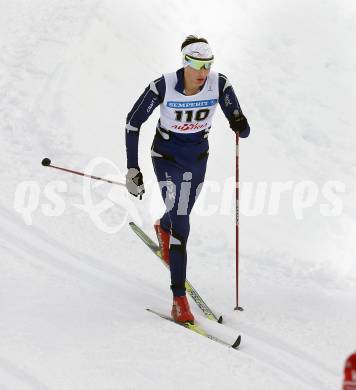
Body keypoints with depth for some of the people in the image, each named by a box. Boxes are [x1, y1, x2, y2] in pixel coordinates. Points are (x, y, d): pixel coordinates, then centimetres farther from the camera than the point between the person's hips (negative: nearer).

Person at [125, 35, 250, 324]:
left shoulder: (219, 84, -19)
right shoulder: (163, 86, -26)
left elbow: (243, 130, -17)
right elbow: (133, 123, -15)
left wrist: (241, 126, -43)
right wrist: (132, 169, -17)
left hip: (198, 156, 4)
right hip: (167, 156, -4)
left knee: (181, 212, 25)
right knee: (181, 226, -16)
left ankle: (163, 229, 65)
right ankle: (179, 299, -12)